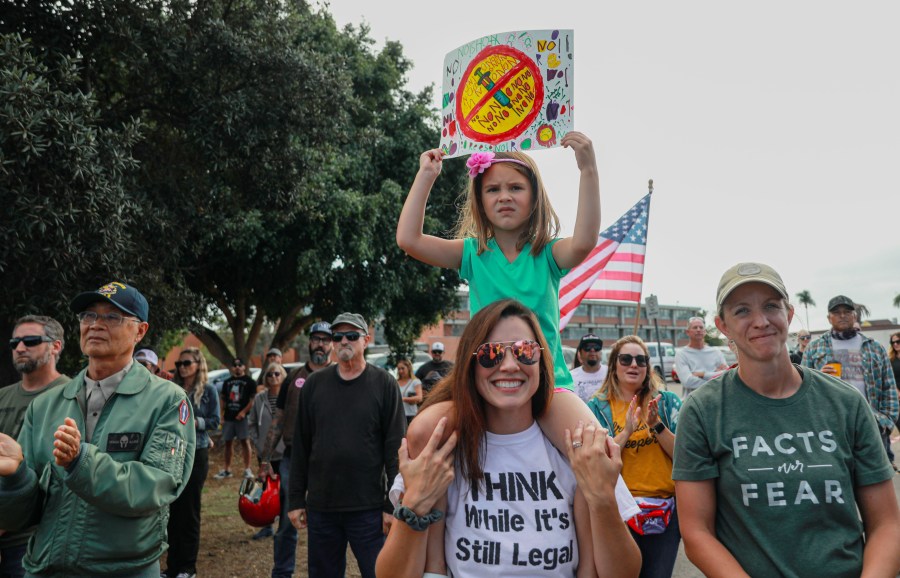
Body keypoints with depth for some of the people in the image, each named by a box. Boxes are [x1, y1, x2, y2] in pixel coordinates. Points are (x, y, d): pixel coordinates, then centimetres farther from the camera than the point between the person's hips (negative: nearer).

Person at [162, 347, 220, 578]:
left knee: (190, 509, 4)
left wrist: (194, 422, -18)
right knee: (173, 508, 6)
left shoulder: (208, 391, -1)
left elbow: (214, 422, -2)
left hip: (196, 453, -3)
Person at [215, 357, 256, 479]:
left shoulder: (249, 381, 1)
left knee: (245, 442, -5)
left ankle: (247, 469, 0)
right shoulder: (227, 382, 17)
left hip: (242, 417, -5)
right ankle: (227, 470, 17)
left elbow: (253, 399, -6)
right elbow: (223, 400, 19)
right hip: (228, 417, 5)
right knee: (228, 442, 9)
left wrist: (244, 411, -17)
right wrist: (221, 414, 7)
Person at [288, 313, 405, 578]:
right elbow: (301, 446, 7)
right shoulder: (314, 384, 5)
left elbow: (395, 447, -5)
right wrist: (296, 499, 5)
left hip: (368, 507, -3)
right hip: (320, 506, 3)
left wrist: (393, 504, -8)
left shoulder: (384, 384, -3)